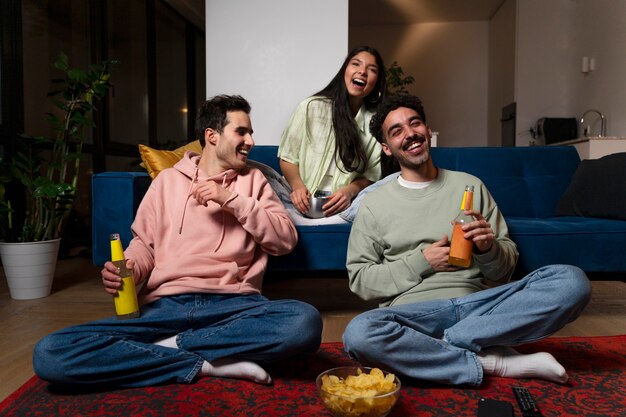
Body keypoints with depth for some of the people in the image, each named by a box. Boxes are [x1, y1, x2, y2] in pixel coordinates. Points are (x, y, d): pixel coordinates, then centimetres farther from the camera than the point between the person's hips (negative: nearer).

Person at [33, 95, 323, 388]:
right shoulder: (168, 179, 17)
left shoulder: (253, 180, 15)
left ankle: (174, 345, -17)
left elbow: (286, 239, 5)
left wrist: (232, 199, -4)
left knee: (306, 322, -33)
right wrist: (128, 270, -6)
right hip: (166, 305, 1)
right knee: (50, 353, -21)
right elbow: (144, 243, 17)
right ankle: (206, 363, -17)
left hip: (233, 304, 0)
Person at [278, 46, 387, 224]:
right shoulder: (311, 107, 0)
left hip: (344, 204, 3)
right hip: (305, 202, -2)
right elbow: (288, 157, 4)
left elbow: (371, 175, 6)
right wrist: (298, 186, -16)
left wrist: (350, 191, -15)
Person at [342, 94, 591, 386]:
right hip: (414, 312, -2)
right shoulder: (374, 204, 8)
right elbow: (359, 279, 4)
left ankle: (442, 345, -19)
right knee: (359, 333, -35)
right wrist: (421, 262, -6)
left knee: (572, 281, -19)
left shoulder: (470, 185, 14)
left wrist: (487, 249, -9)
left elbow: (507, 265, 15)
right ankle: (490, 362, -18)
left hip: (479, 302, 3)